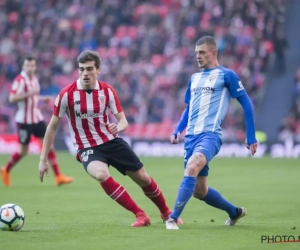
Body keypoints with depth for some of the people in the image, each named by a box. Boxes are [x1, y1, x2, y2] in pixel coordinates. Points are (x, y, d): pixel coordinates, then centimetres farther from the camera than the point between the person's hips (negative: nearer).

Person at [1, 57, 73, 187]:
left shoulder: (34, 79, 9)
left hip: (37, 118, 7)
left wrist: (43, 99, 8)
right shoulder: (20, 80, -15)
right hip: (24, 120, -7)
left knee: (49, 144, -2)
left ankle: (58, 177, -2)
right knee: (23, 151, 3)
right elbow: (12, 98, -24)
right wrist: (27, 94, -34)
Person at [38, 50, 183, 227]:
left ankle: (166, 212, 34)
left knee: (143, 178, 5)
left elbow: (124, 122, -1)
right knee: (101, 175, -34)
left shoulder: (107, 91, -5)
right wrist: (43, 159, -5)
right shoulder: (67, 94, -12)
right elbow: (53, 127, -4)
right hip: (88, 148, -3)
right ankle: (140, 214, -20)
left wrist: (118, 127, -28)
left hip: (112, 141, 3)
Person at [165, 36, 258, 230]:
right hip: (191, 136, 7)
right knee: (199, 191, 9)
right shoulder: (194, 78, 18)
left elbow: (247, 104, 1)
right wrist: (177, 131, 11)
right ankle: (235, 212, 33)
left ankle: (173, 218, -34)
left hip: (210, 135, -7)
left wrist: (251, 138, -2)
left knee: (191, 168, -33)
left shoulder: (226, 75, -1)